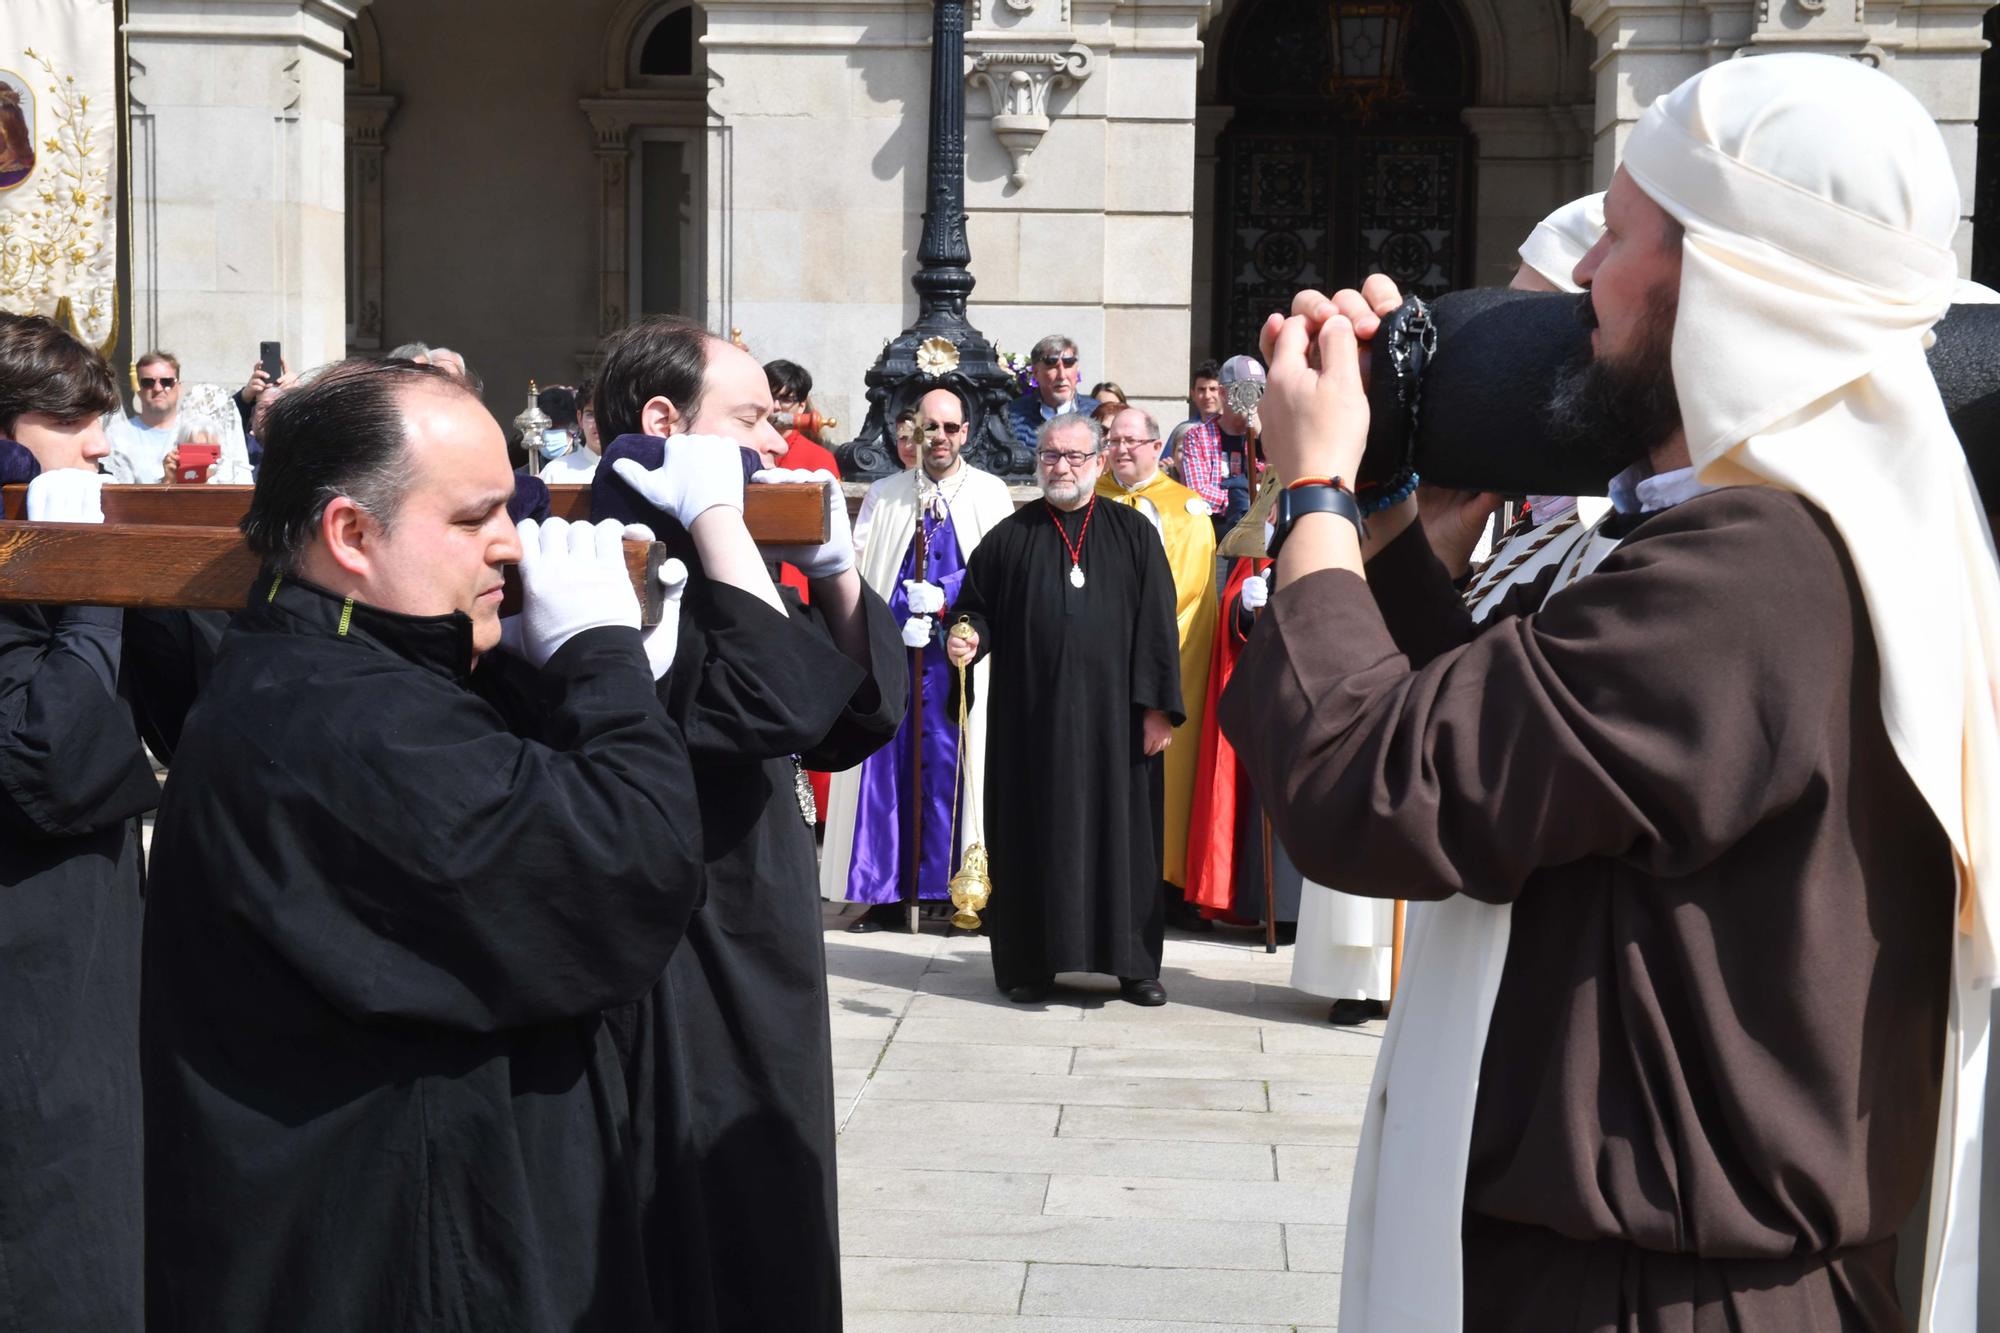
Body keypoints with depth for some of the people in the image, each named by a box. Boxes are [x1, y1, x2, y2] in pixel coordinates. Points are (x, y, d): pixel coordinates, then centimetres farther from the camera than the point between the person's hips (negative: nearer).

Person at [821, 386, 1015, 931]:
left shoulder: (990, 493, 8)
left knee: (949, 766, -4)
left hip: (956, 654, -2)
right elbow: (860, 571, 6)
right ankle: (884, 894, 3)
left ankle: (948, 888, 0)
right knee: (886, 766, -1)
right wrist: (900, 620, -9)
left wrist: (943, 596, -12)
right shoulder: (884, 495, 13)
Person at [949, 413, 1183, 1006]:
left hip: (1112, 714, 0)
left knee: (1120, 829, 4)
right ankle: (1031, 961, 12)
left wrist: (1158, 706, -4)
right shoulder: (1010, 536, 7)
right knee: (1034, 833, 3)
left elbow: (1157, 623, 2)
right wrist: (971, 637, -13)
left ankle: (1133, 962, 13)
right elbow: (976, 607, 10)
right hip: (1030, 714, 0)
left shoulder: (1133, 534, 5)